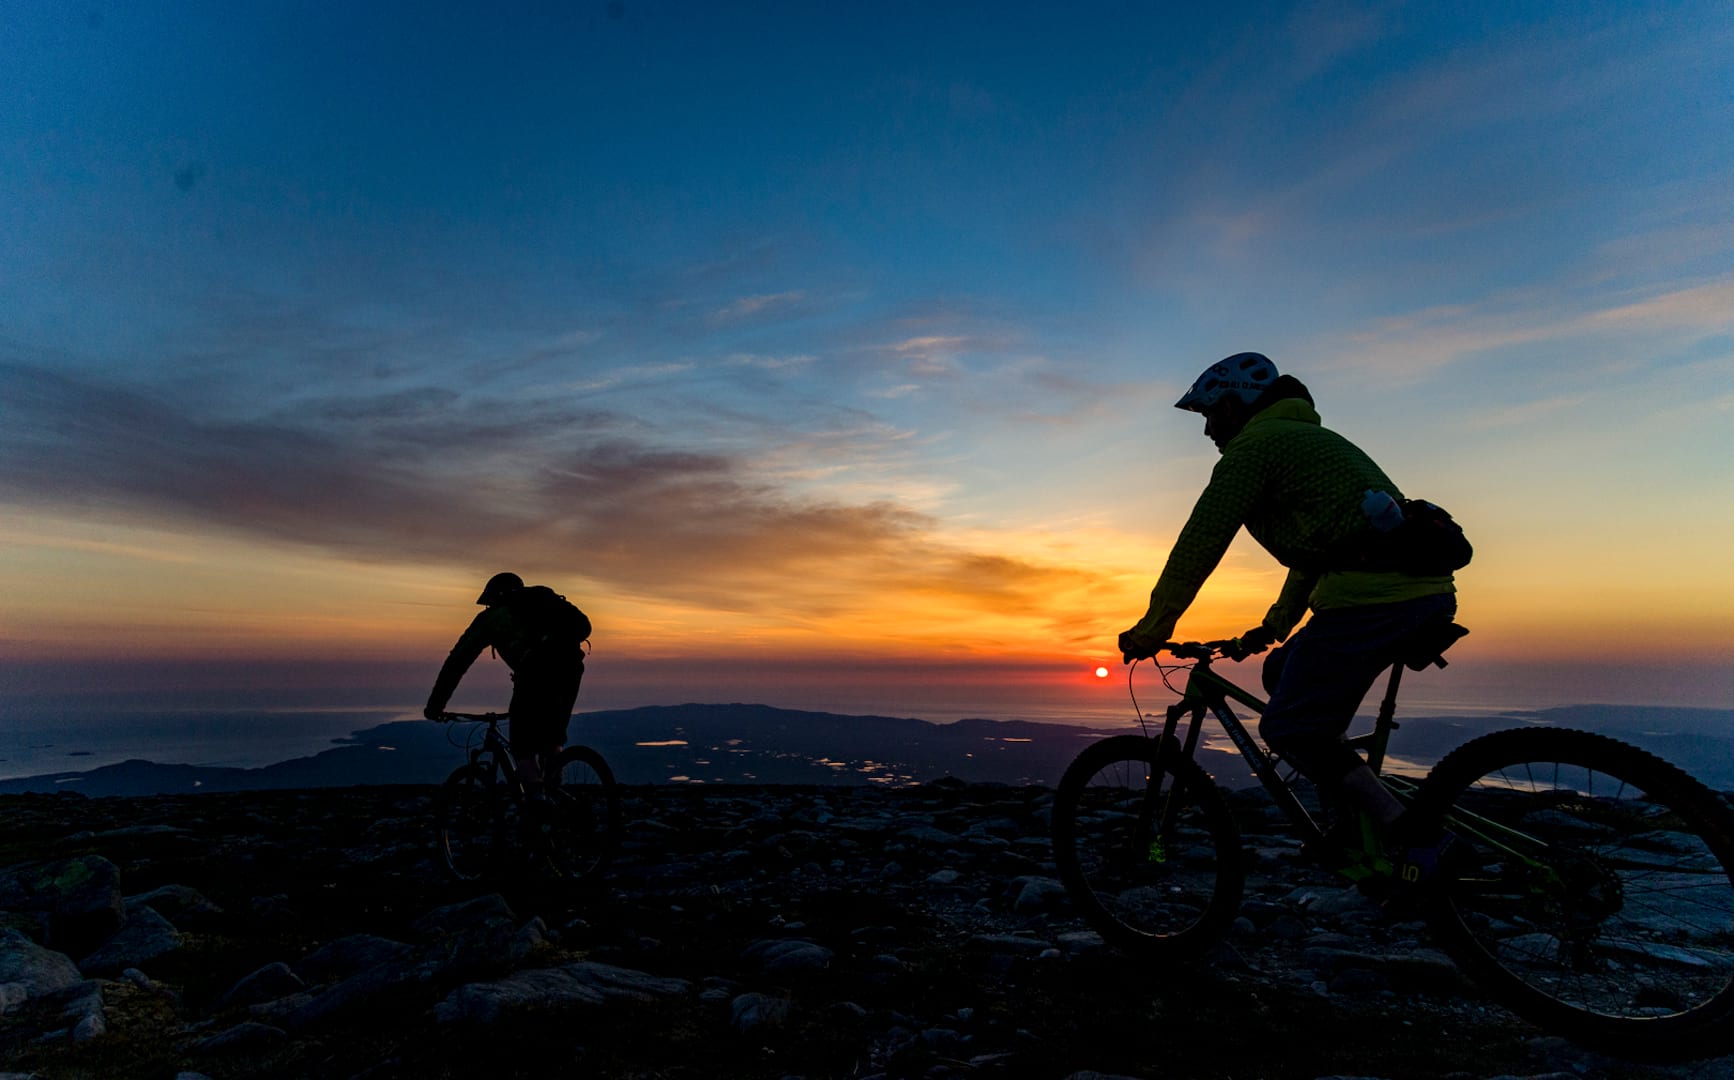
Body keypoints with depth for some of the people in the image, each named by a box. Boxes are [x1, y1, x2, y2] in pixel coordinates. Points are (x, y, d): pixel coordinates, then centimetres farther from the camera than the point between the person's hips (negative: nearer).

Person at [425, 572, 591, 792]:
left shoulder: (491, 617, 25)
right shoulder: (541, 600, 36)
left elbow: (457, 660, 27)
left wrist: (435, 704, 36)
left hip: (535, 670, -5)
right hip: (571, 663, 5)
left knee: (522, 747, 10)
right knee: (553, 739, 24)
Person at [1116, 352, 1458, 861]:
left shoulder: (1254, 444, -2)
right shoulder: (1309, 438, 28)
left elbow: (1198, 546, -6)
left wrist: (1149, 630, 2)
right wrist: (1273, 626, 36)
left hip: (1372, 597, -10)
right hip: (1428, 590, 10)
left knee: (1287, 729, -1)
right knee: (1284, 675, 22)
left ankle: (1409, 839, -2)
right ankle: (1356, 816, 23)